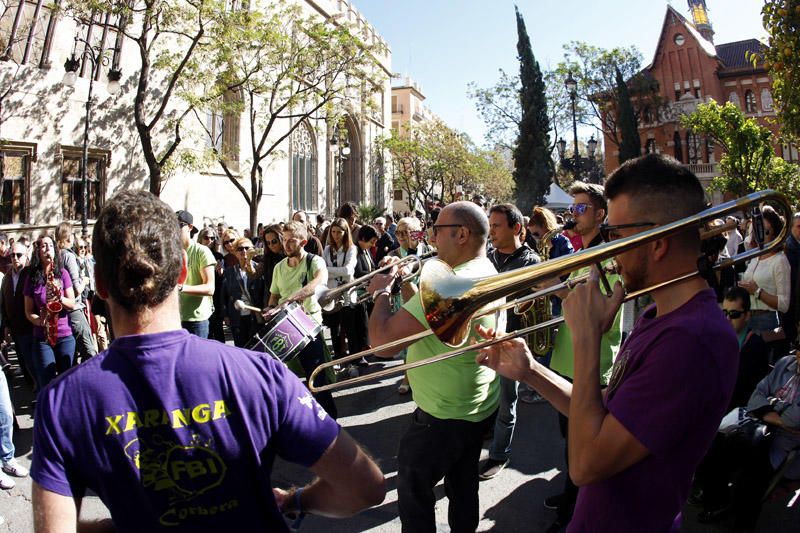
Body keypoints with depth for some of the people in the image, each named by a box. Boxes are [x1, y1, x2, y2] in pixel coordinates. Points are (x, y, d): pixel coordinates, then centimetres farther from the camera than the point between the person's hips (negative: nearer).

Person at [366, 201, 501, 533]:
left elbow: (383, 341, -32)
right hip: (480, 407, 9)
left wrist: (382, 292, -15)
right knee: (463, 486, 25)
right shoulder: (488, 272, 1)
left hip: (444, 416, -9)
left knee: (413, 487, 14)